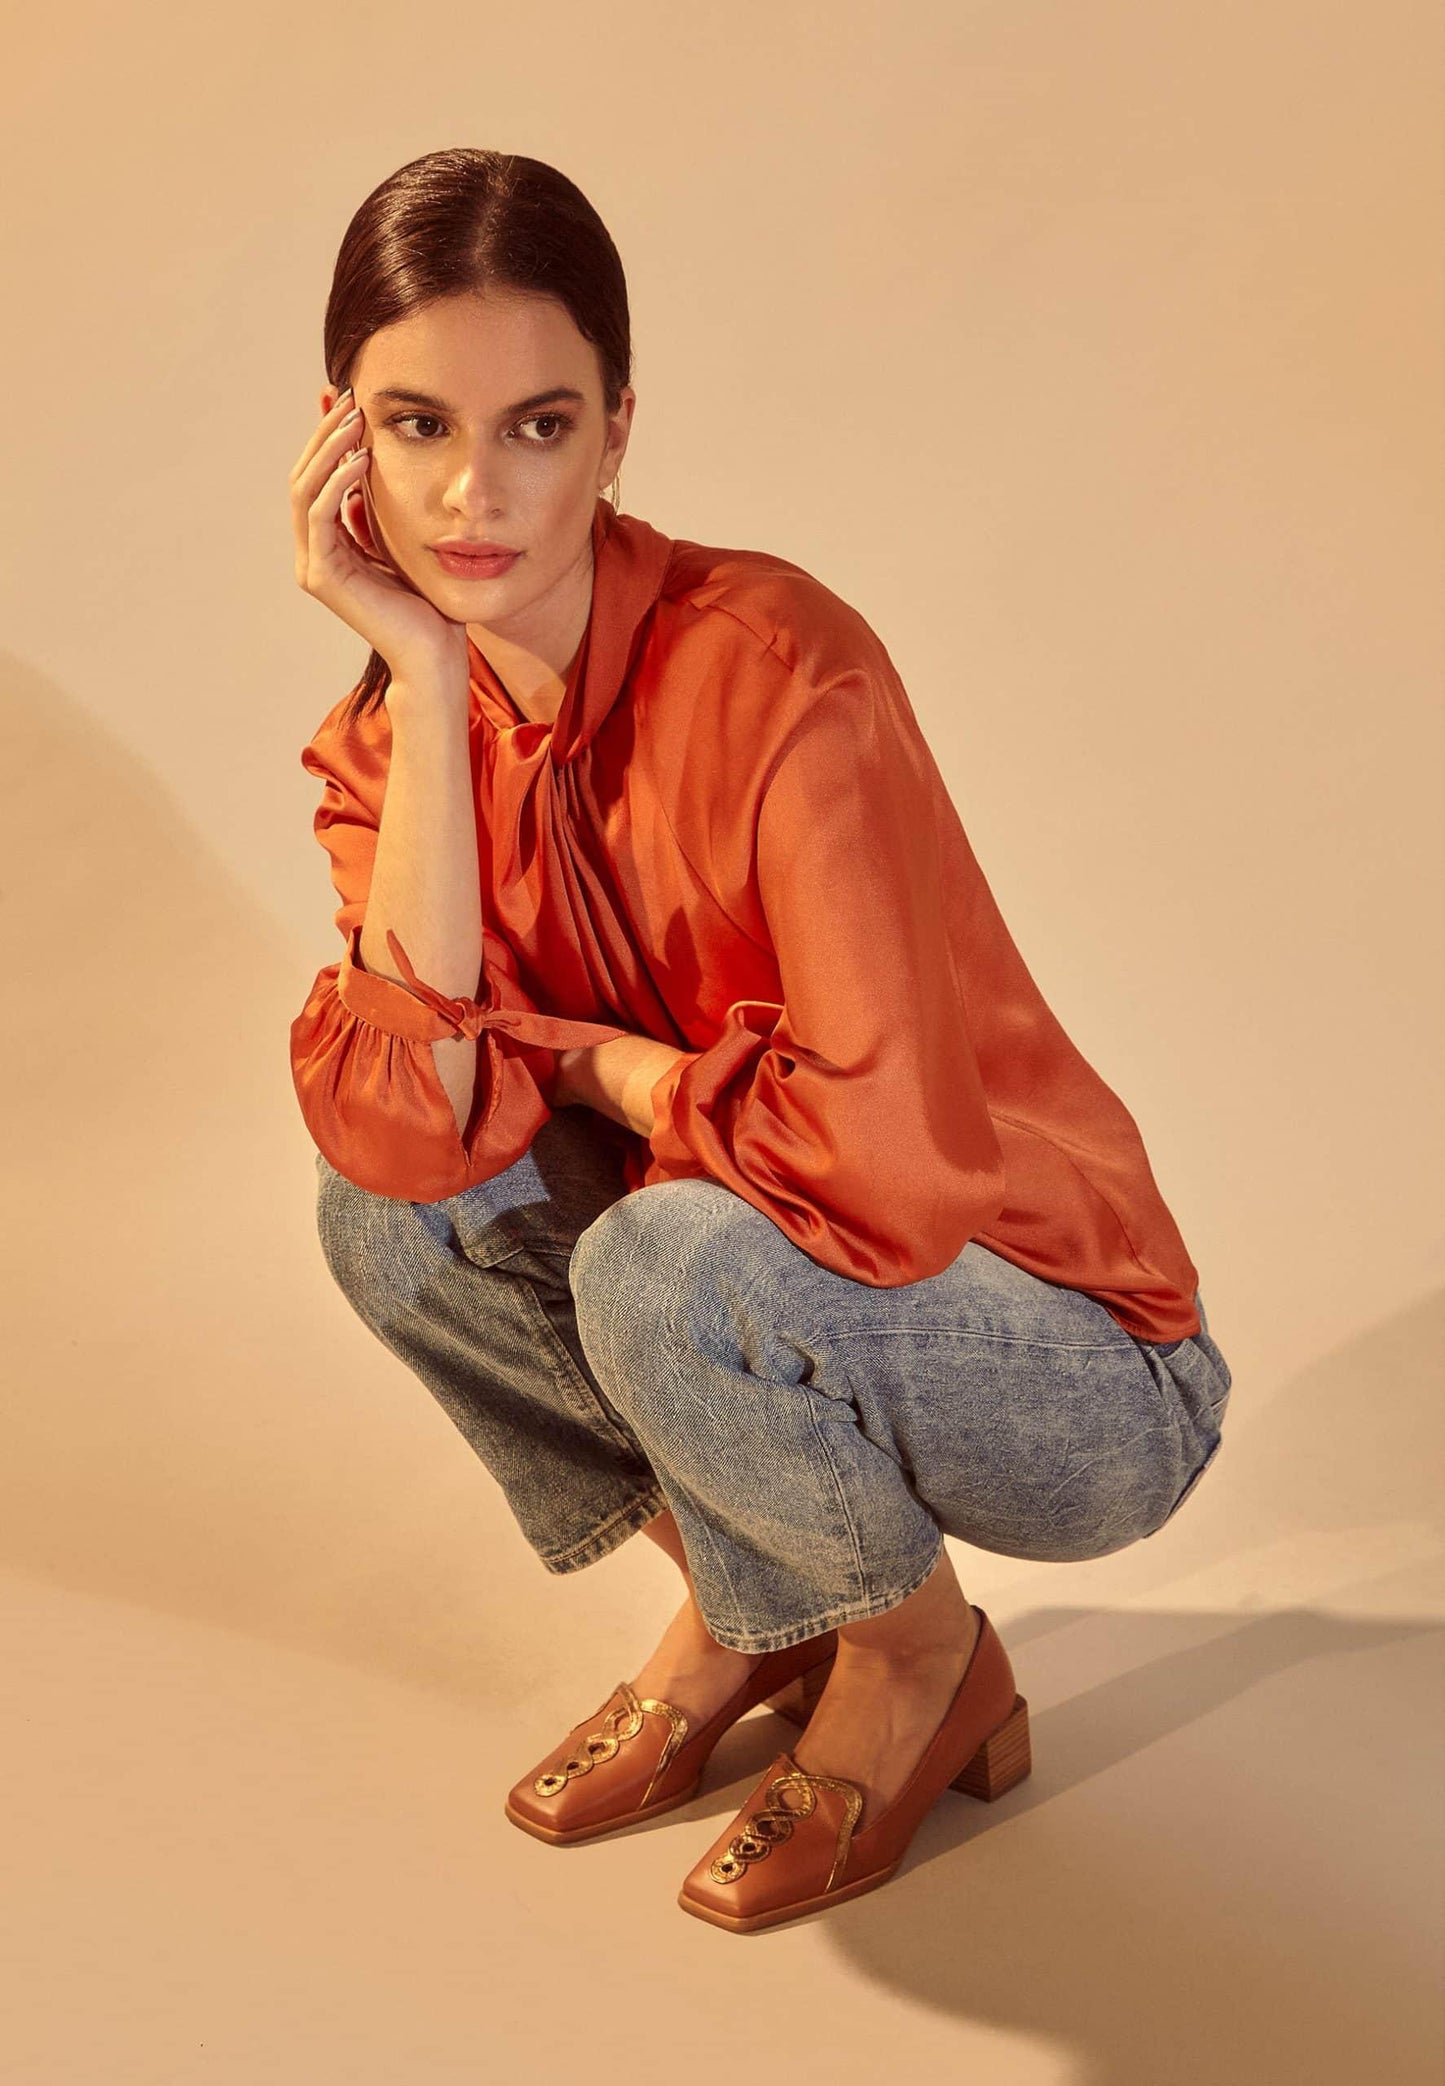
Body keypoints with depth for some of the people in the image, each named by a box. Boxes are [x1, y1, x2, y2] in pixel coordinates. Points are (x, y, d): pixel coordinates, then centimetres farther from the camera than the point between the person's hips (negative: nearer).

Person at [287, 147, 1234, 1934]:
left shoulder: (770, 669, -25)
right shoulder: (393, 731, -5)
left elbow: (885, 1154, -33)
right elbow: (405, 1119, -21)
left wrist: (586, 1061, -16)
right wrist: (423, 682, -22)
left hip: (1075, 1373, -6)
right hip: (777, 1319, 6)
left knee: (674, 1263, -32)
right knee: (389, 1204, -12)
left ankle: (925, 1659, 1)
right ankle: (740, 1609, 11)